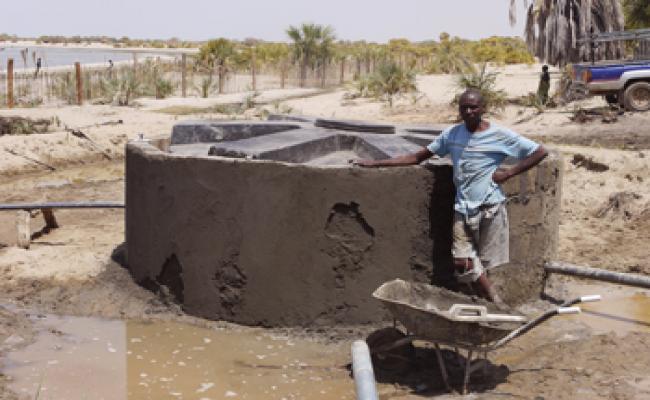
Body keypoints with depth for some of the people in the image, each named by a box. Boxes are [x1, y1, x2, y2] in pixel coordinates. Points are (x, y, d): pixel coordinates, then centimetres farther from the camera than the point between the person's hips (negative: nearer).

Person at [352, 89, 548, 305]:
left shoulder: (500, 135, -5)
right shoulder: (452, 134, 7)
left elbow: (540, 152, -3)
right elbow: (418, 157, 10)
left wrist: (509, 172, -9)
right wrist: (376, 163, 4)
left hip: (490, 208, -4)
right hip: (462, 208, 4)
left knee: (487, 264, 0)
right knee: (463, 262, -4)